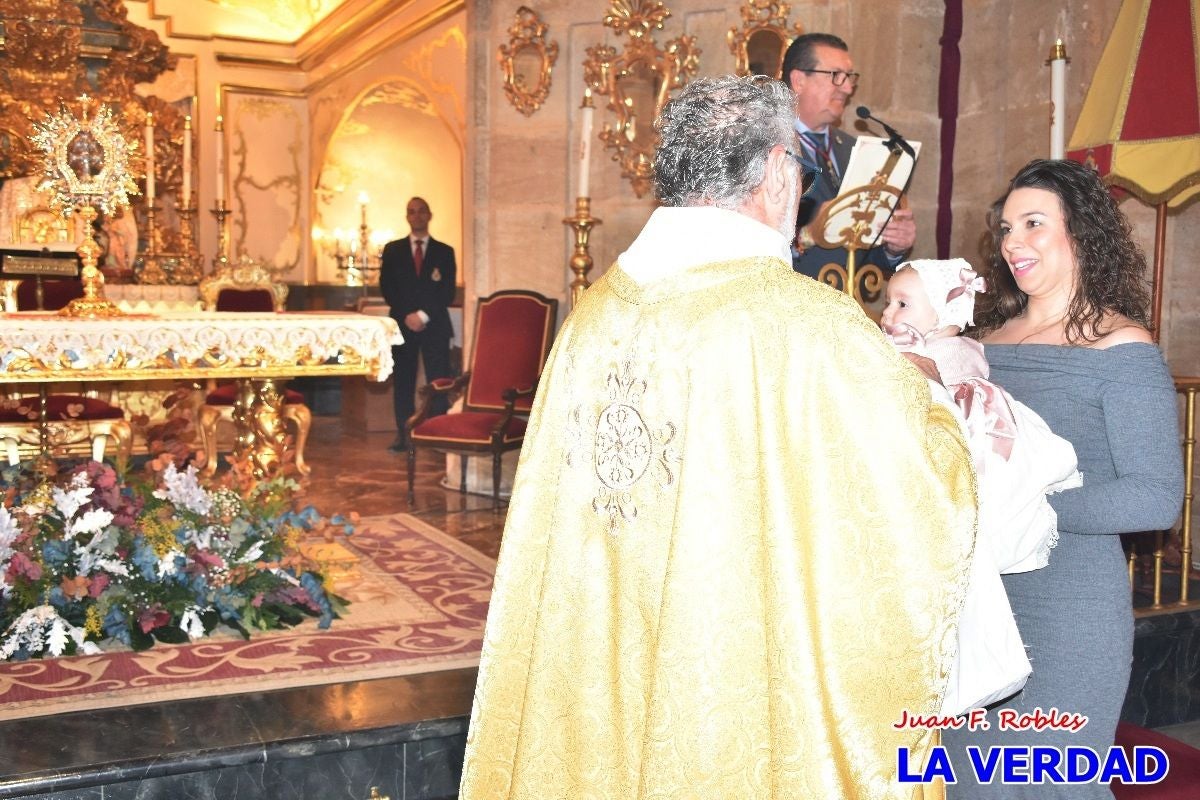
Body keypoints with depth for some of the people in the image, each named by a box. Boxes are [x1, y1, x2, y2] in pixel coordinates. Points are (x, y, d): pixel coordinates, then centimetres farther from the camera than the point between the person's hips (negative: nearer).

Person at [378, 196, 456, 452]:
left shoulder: (445, 252, 9)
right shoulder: (392, 250, 12)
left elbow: (448, 292, 2)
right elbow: (386, 288, 4)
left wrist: (423, 315, -10)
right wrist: (406, 315, -9)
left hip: (435, 325, -1)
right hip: (402, 324, 1)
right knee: (403, 382, 1)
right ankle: (403, 436, 4)